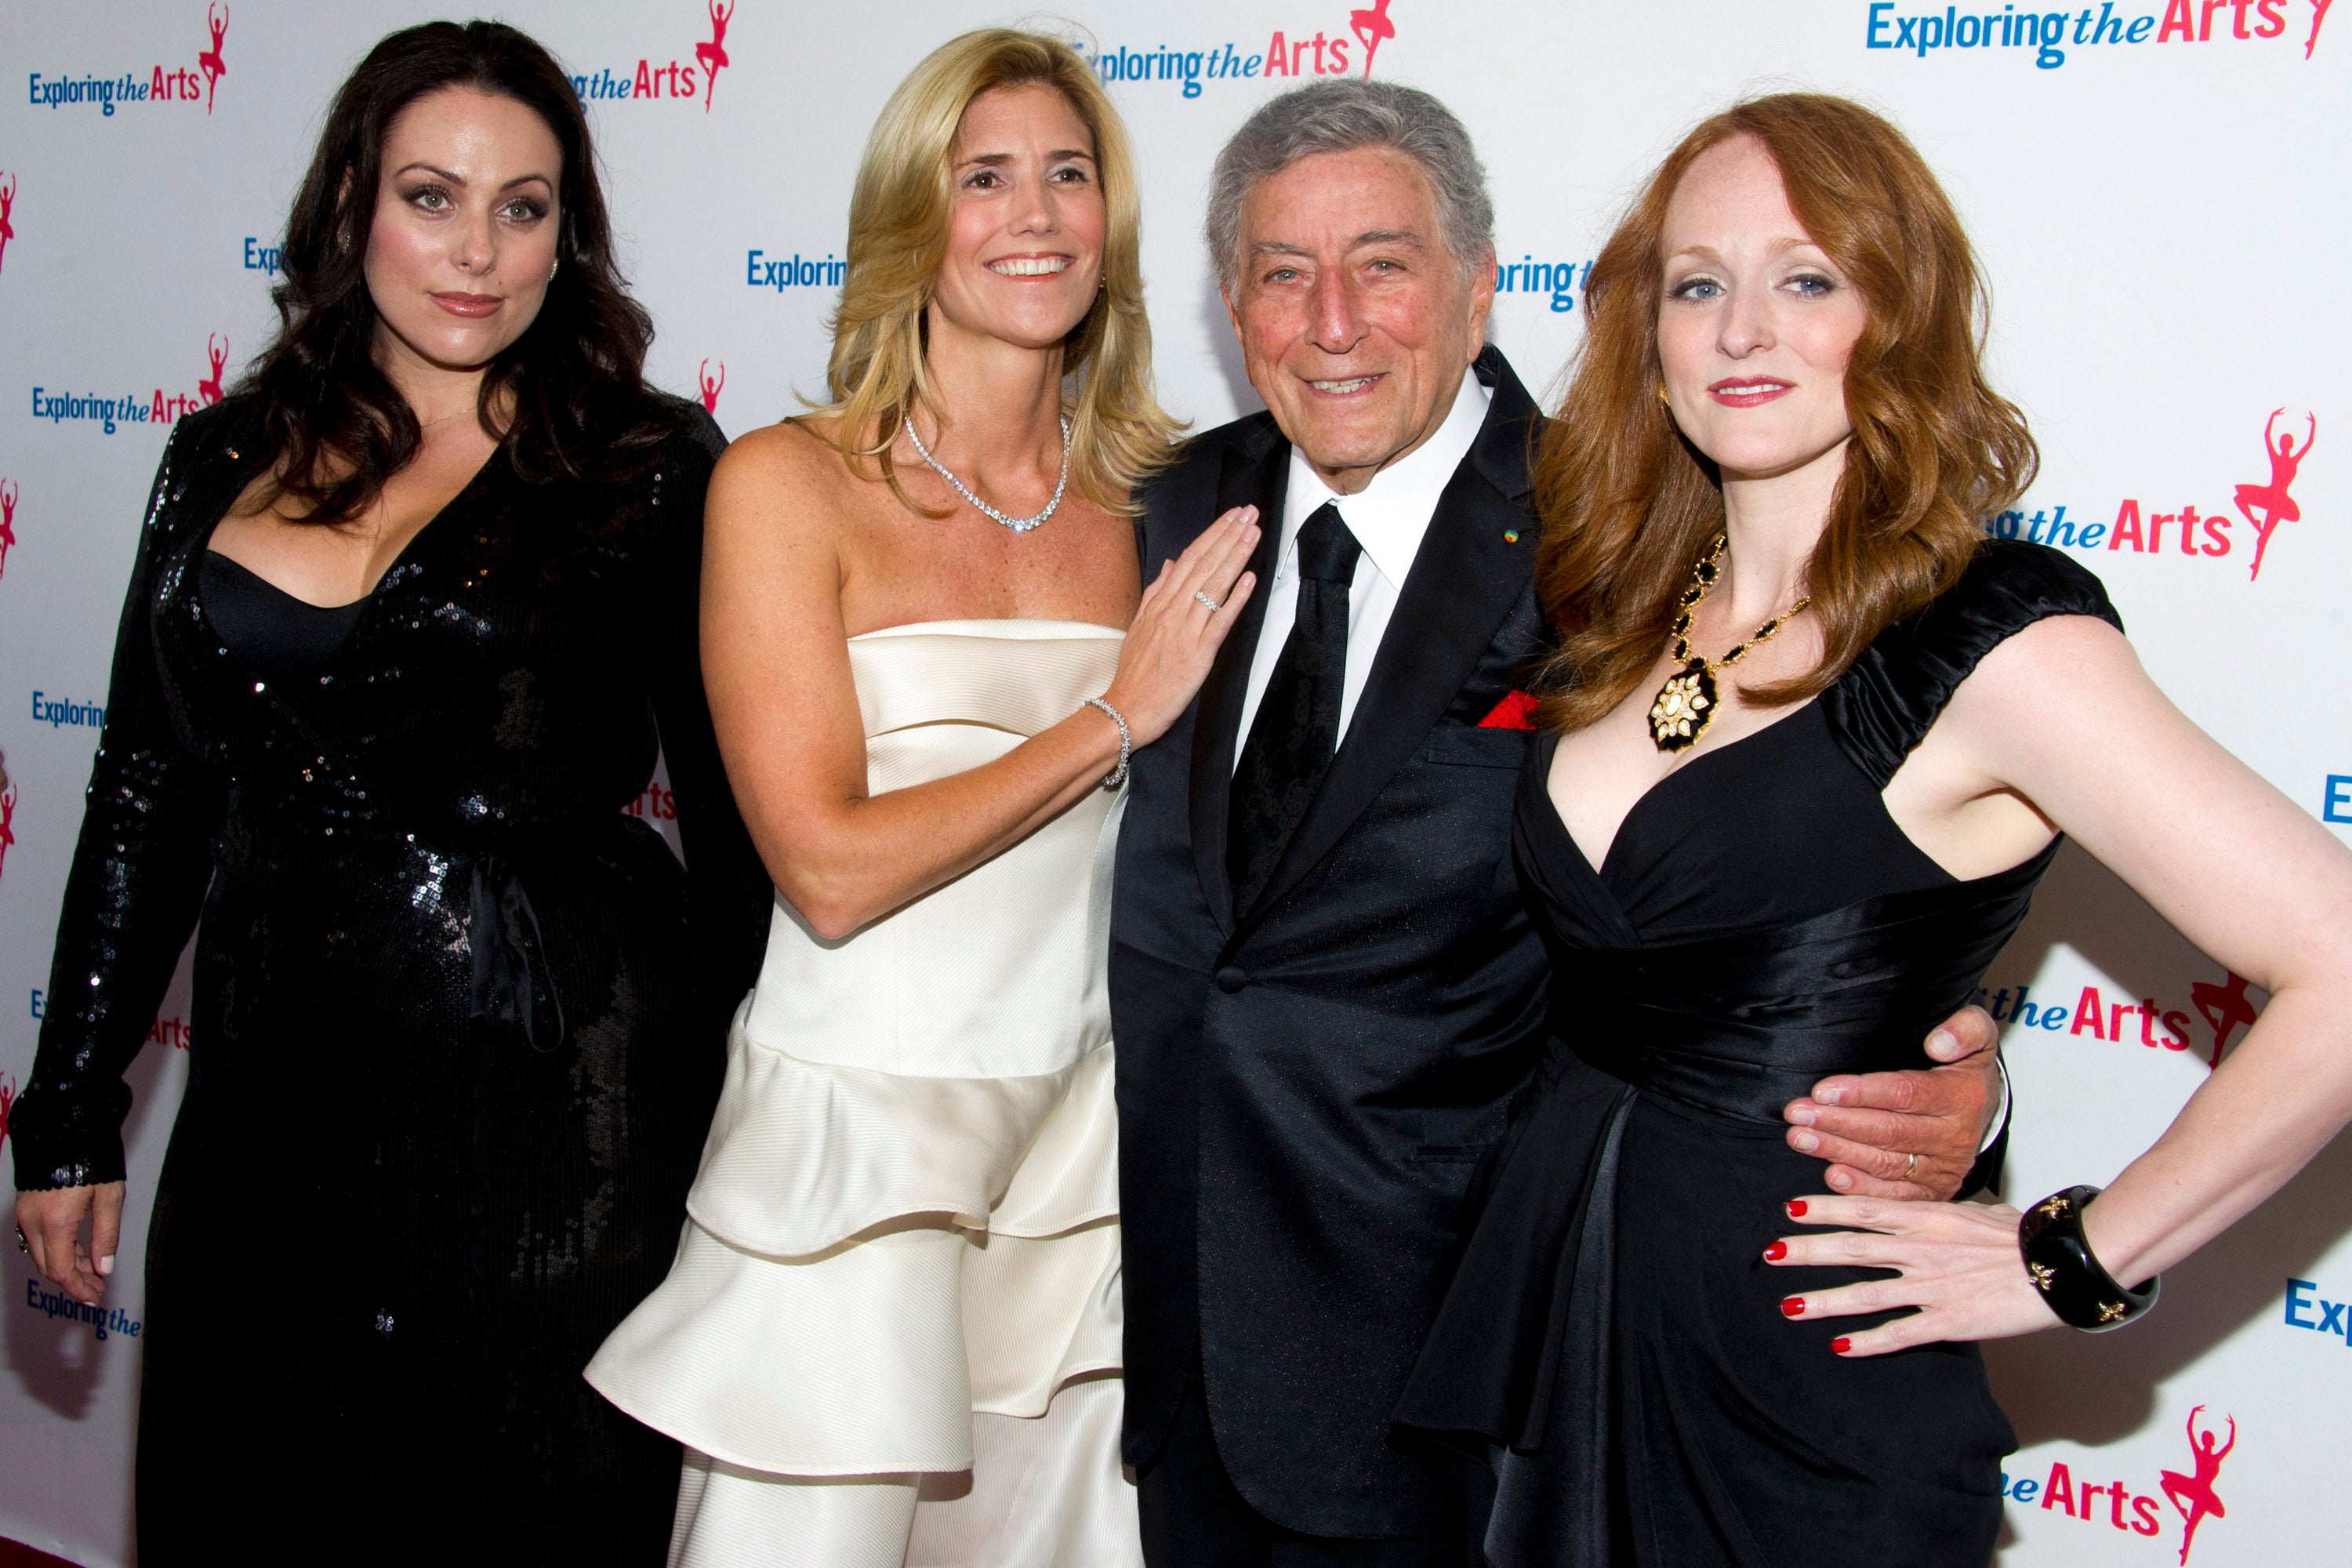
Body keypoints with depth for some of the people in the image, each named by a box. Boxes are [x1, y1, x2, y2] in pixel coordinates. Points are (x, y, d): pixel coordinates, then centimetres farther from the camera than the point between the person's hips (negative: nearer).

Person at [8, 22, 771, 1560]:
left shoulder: (652, 468, -4)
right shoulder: (225, 462, 7)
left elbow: (737, 810, -2)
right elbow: (148, 798, 12)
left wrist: (749, 1130, -1)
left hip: (558, 1107, -3)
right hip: (274, 1090, 4)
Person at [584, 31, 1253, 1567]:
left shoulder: (1136, 508, 4)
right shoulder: (788, 484, -8)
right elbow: (829, 867, -15)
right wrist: (1117, 714, -13)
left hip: (1075, 1142, 4)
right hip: (853, 1137, -4)